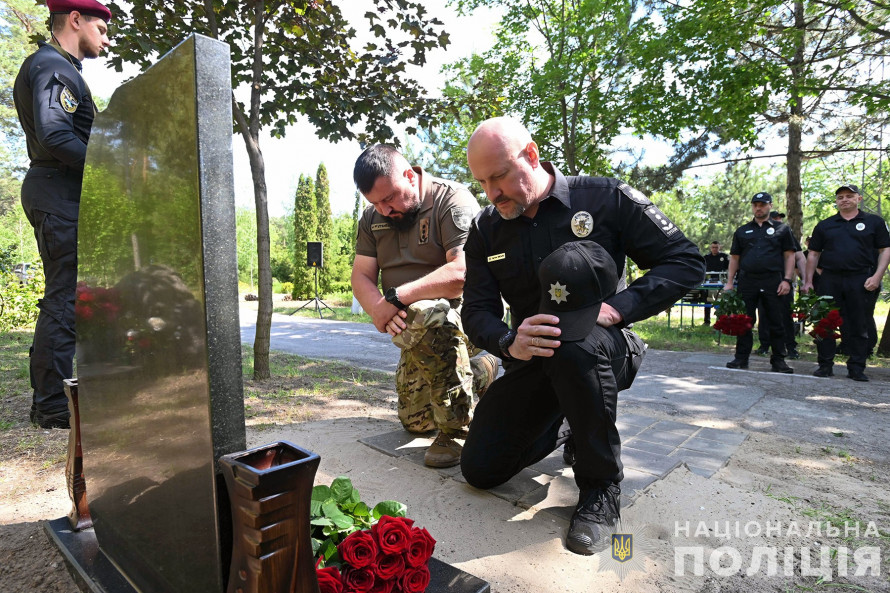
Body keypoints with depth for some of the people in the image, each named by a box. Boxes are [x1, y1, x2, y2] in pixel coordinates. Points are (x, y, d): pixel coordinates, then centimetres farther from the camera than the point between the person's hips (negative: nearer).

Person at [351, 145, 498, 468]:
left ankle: (455, 428, -22)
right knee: (414, 421, 14)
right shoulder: (373, 217, 5)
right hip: (419, 332, 8)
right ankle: (480, 372, 35)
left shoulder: (454, 201, -17)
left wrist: (395, 298, -28)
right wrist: (379, 309, -23)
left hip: (462, 312, -7)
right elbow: (361, 277, 0)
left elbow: (463, 272, -31)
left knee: (426, 316, -42)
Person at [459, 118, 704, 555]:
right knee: (480, 469, 0)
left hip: (602, 352, -4)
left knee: (573, 342, -42)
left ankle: (601, 485, -17)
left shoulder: (605, 199, -12)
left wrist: (616, 308, -26)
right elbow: (476, 311, -4)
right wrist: (510, 342, -27)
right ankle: (559, 428, 28)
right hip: (533, 362, 5)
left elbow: (686, 262, -11)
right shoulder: (486, 229, 0)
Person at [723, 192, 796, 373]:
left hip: (773, 282, -1)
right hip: (747, 282, 1)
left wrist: (787, 280, -4)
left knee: (776, 322, 2)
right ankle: (741, 358, 9)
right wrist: (729, 282, 6)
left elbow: (789, 255, 7)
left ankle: (778, 360, 10)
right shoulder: (742, 231, 16)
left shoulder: (782, 229, 12)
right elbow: (734, 258, 15)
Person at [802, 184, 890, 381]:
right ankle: (825, 365, 10)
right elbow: (814, 254, 12)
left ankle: (856, 368, 12)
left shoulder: (874, 222, 9)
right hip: (830, 280, 1)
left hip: (861, 282, -1)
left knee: (859, 326, 4)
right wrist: (808, 281, 5)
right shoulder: (824, 225, 13)